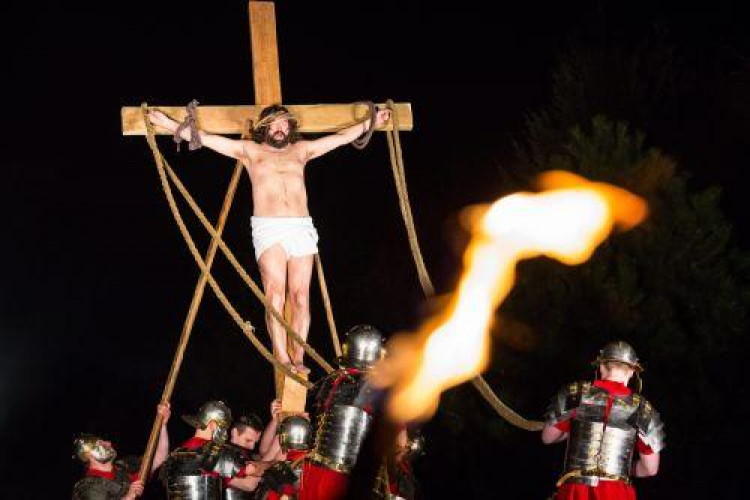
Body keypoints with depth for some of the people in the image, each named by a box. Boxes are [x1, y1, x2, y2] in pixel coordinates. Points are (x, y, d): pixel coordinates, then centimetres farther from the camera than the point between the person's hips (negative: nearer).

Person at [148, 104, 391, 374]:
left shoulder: (301, 150, 21)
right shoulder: (250, 151, 14)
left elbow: (342, 137, 25)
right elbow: (205, 139, 11)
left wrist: (370, 123, 25)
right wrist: (170, 124, 6)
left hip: (301, 229, 2)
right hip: (269, 230, -2)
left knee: (301, 297, -5)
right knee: (275, 296, -13)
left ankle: (298, 358, -2)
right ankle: (282, 359, -16)